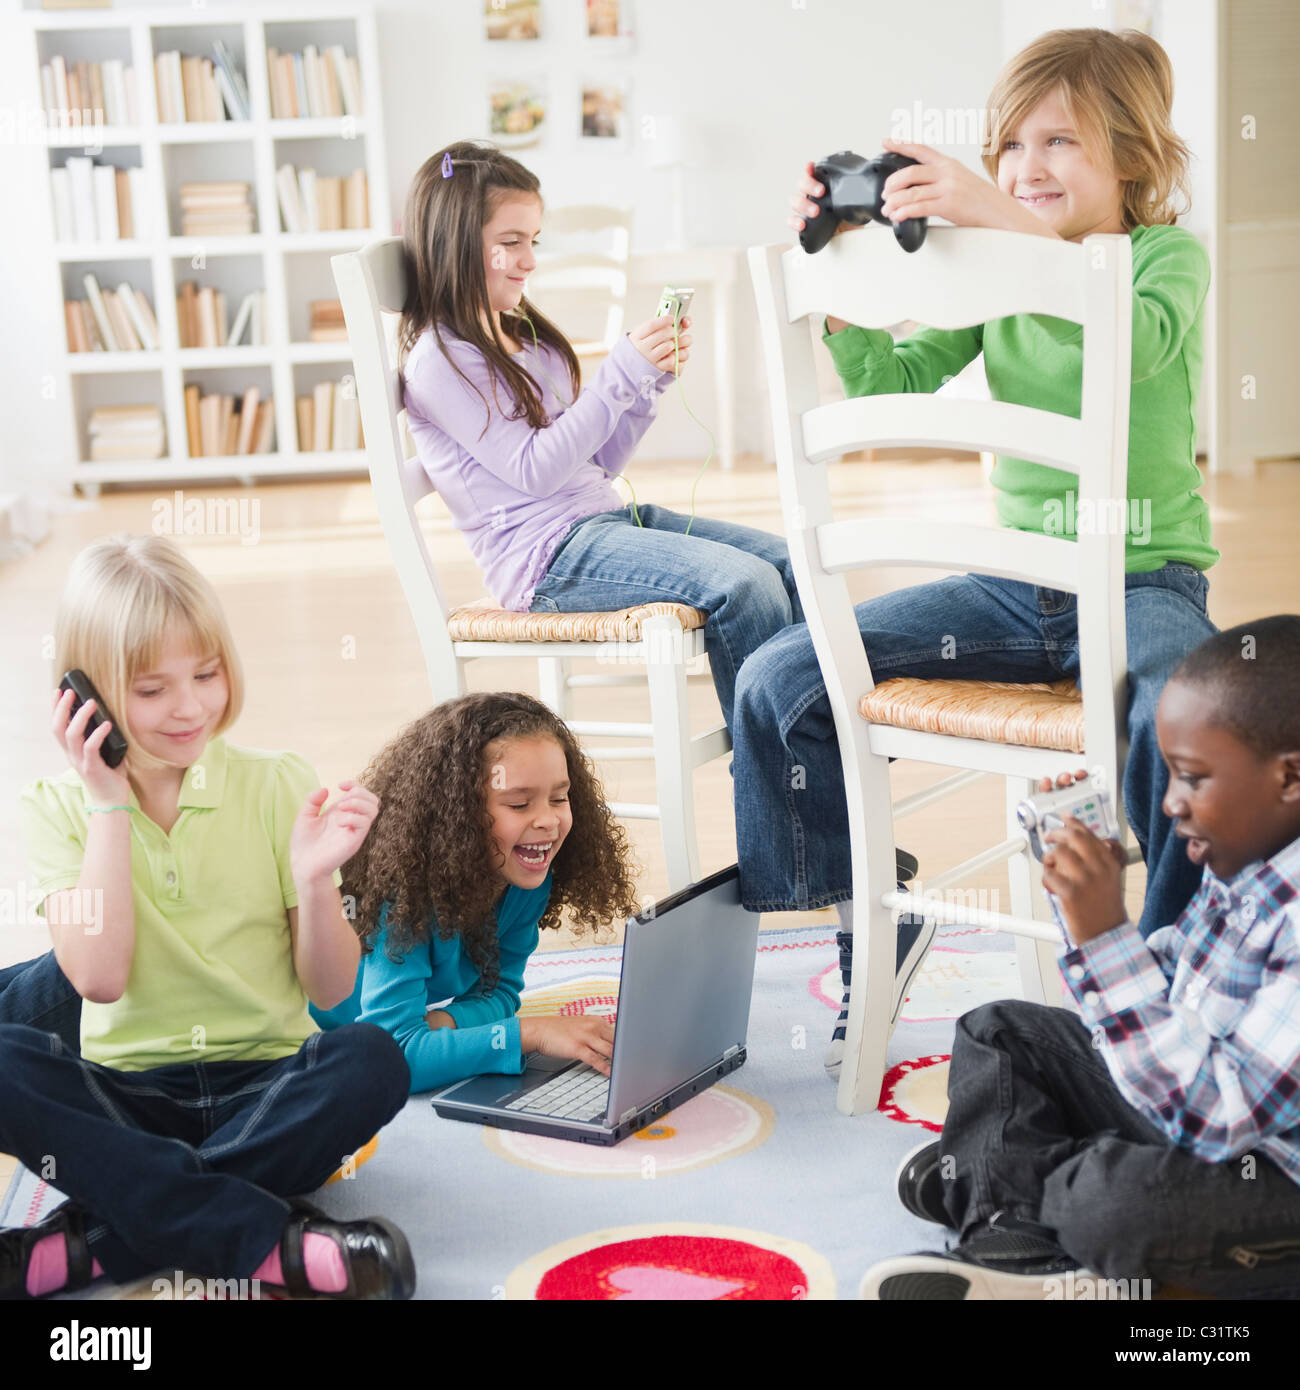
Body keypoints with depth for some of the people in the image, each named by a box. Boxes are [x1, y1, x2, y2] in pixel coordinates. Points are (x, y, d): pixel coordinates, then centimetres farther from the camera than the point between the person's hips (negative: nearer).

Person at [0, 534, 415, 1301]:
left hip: (266, 1090, 0)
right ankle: (276, 1242, -30)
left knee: (372, 1059, -30)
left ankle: (94, 1243, -24)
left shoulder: (279, 785, 1)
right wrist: (111, 806, -12)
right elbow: (101, 978, -11)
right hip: (125, 1096, 0)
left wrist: (314, 880, -18)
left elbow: (330, 988, 1)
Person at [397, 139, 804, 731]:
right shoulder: (438, 360, -8)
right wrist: (622, 372, -15)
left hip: (610, 516, 9)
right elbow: (537, 468, -15)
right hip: (546, 556, -9)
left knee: (792, 566, -6)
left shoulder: (528, 337, 18)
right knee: (744, 585, -26)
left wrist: (652, 378, 4)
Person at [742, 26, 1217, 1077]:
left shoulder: (1172, 256, -4)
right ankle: (872, 921, 10)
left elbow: (1133, 343, -28)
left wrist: (1000, 221, -39)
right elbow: (895, 380, 5)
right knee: (779, 681, -7)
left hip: (1145, 580, -5)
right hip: (1015, 581, 5)